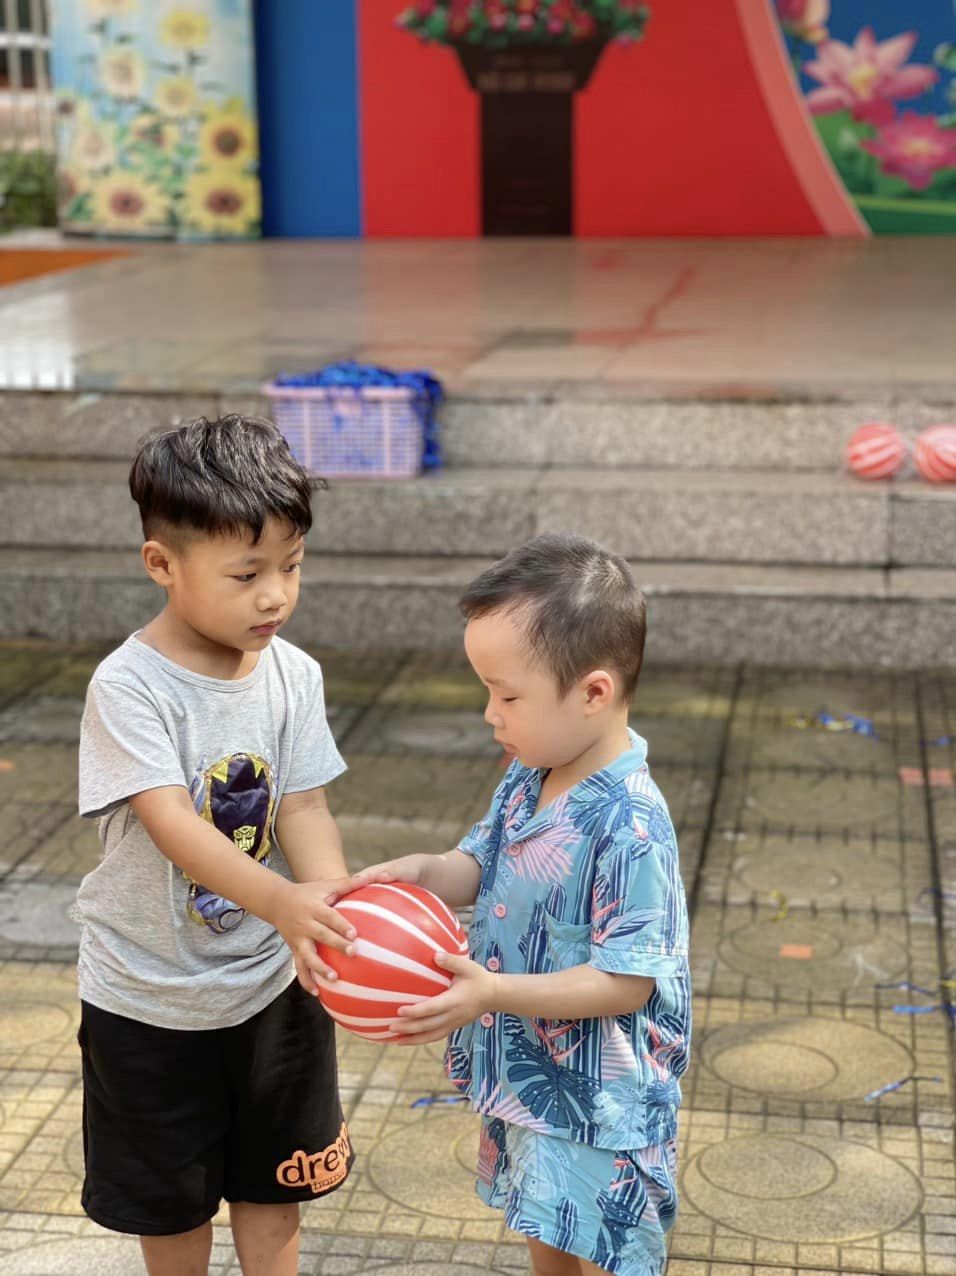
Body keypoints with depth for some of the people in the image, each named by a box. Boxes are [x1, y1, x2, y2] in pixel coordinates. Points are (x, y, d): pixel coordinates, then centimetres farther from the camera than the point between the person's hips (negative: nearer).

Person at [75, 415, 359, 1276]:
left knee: (275, 1174, 20)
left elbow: (304, 807, -10)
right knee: (169, 1190, 18)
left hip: (270, 977, 4)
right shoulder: (129, 686, -24)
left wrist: (336, 909, -29)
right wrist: (281, 900, -49)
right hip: (151, 993, -3)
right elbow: (171, 823, -34)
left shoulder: (293, 675, -9)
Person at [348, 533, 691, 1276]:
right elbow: (484, 868, 10)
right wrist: (427, 874, -12)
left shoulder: (629, 827, -29)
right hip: (526, 1076, 8)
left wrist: (493, 992, -33)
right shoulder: (525, 783, -4)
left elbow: (627, 981, -28)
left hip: (600, 1104, -8)